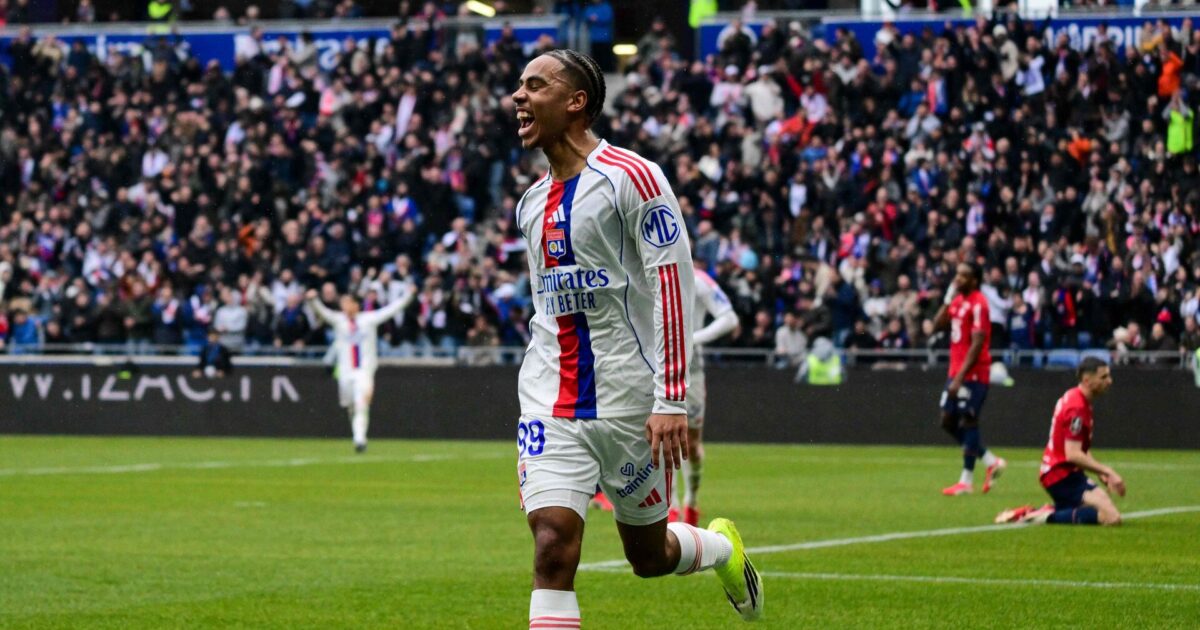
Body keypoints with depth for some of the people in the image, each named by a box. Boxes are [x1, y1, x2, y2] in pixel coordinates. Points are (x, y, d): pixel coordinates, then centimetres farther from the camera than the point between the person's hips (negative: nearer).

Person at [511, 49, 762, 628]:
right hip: (550, 403, 5)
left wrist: (672, 400, -18)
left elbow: (673, 286, -13)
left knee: (650, 555, 10)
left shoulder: (632, 177, -9)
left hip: (627, 401, -5)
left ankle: (723, 547, 44)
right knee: (552, 545, -12)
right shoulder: (532, 202, 13)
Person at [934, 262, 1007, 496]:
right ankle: (991, 461, 20)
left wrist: (960, 377, -23)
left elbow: (977, 344, -20)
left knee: (967, 421, -6)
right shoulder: (958, 300, 12)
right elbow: (938, 325, 11)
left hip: (973, 373, -9)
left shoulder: (978, 304, -15)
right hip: (956, 371, 9)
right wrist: (948, 300, 2)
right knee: (948, 420, 10)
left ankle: (966, 481, 0)